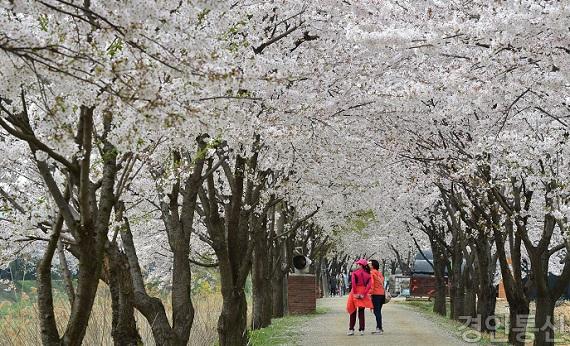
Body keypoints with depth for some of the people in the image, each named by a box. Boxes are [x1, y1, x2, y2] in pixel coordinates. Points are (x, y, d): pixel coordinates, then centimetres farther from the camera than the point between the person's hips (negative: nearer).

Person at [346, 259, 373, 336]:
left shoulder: (355, 272, -5)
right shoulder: (368, 274, 4)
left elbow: (353, 283, -18)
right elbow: (369, 285, -10)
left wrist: (355, 293, -16)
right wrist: (364, 294, -13)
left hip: (356, 292, -2)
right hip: (363, 293, 2)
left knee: (353, 312, 7)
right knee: (361, 312, 10)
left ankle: (351, 329, 5)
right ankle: (362, 330, 5)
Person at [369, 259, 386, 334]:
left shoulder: (372, 272, -7)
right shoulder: (380, 273, 16)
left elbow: (372, 283, -15)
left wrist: (370, 292, -15)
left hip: (376, 294, -8)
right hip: (382, 293, 8)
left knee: (376, 311, -6)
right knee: (378, 311, 14)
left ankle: (380, 328, -9)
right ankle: (379, 328, 18)